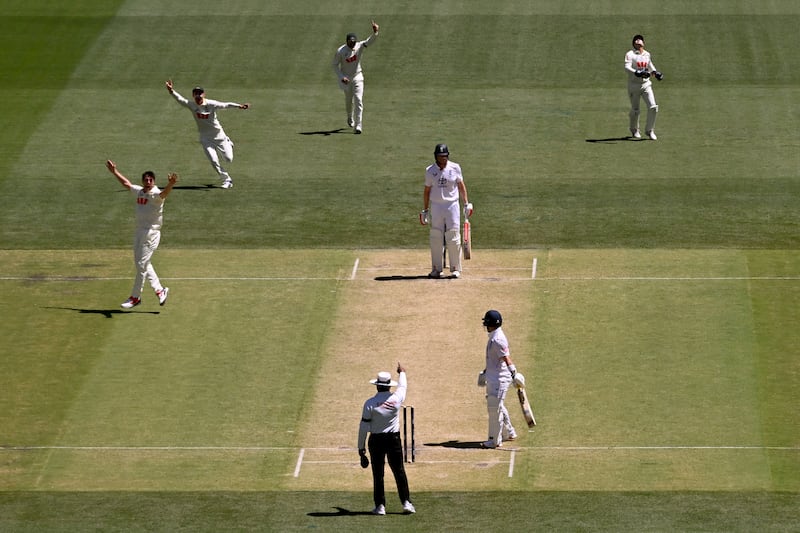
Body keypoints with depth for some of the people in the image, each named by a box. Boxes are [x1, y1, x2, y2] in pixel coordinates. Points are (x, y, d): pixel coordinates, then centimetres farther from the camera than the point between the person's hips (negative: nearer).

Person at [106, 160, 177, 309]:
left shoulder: (156, 194, -15)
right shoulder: (139, 191, 9)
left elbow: (164, 193, -39)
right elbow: (126, 183, 27)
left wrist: (171, 184, -60)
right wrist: (114, 172, 35)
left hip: (151, 233, -9)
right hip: (139, 232, 9)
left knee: (142, 265, -4)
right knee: (141, 264, 14)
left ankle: (135, 297, 6)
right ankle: (160, 290, 23)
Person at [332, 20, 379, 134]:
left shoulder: (360, 46, -14)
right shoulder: (340, 51, -17)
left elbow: (370, 41, -31)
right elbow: (334, 65, -6)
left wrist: (375, 32, -51)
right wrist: (341, 77, -17)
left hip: (357, 77, 0)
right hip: (346, 78, 0)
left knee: (358, 100, -11)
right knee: (348, 101, 16)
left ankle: (357, 126, -10)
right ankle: (350, 118, 46)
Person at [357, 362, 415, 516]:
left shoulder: (370, 403, -12)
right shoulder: (397, 398, -6)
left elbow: (363, 427, -9)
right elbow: (403, 386, 19)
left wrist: (361, 447, -1)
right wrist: (402, 373, 40)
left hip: (376, 440, -2)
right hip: (394, 439, 2)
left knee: (378, 474, 6)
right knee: (399, 471, 10)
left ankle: (380, 506, 6)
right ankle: (406, 502, 6)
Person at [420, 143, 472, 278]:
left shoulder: (455, 168, 1)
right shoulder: (430, 171, 3)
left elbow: (461, 186, 8)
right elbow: (427, 191, 9)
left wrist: (467, 204, 2)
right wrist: (425, 210, 8)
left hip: (452, 205, -1)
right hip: (436, 206, 1)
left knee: (454, 238, -5)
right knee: (436, 238, 2)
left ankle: (455, 269, 1)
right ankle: (437, 269, 9)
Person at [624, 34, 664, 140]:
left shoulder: (647, 54, 11)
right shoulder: (630, 54, -7)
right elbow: (627, 67, -23)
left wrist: (655, 72, 14)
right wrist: (638, 73, -38)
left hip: (646, 84, 4)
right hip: (634, 85, -4)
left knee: (653, 107, -9)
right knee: (635, 110, 4)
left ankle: (649, 130, 6)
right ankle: (634, 130, 29)